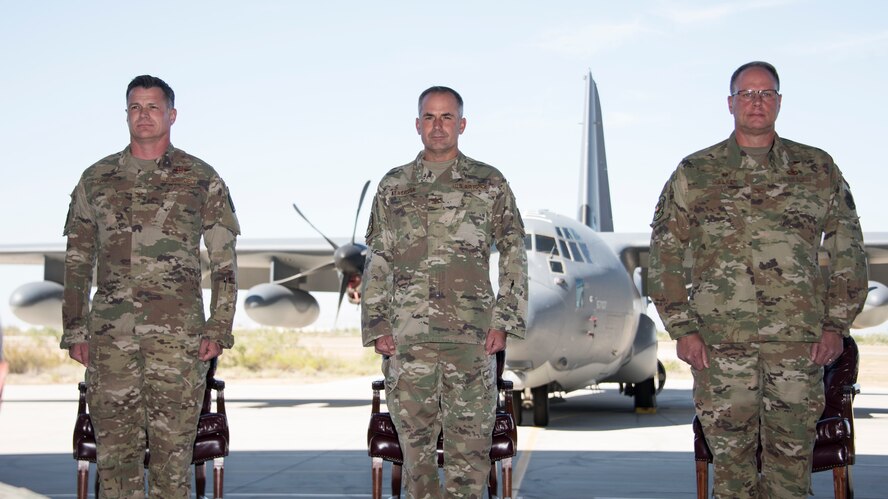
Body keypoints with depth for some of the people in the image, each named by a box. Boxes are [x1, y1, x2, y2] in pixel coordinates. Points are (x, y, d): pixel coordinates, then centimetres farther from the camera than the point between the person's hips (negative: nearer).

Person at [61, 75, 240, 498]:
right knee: (114, 448, 4)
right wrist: (74, 331, 8)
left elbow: (224, 262, 7)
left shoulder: (202, 180, 6)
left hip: (177, 335, -2)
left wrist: (218, 330, -2)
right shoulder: (96, 179, 12)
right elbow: (77, 261, 15)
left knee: (172, 448, 0)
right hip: (110, 334, 2)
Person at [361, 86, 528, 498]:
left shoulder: (489, 183, 7)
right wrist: (376, 326, 4)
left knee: (469, 441, 0)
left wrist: (504, 322, -3)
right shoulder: (393, 187, 12)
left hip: (471, 337, -2)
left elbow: (513, 257, 6)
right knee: (415, 441, 6)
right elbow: (377, 263, 12)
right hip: (406, 338, 2)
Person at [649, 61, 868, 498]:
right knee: (731, 460, 4)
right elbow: (664, 255, 6)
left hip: (800, 342, 1)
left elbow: (847, 250, 11)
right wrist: (682, 328, -2)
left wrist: (836, 324, 2)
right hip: (719, 343, 0)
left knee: (792, 460, 4)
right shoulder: (694, 173, 7)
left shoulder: (819, 170, 9)